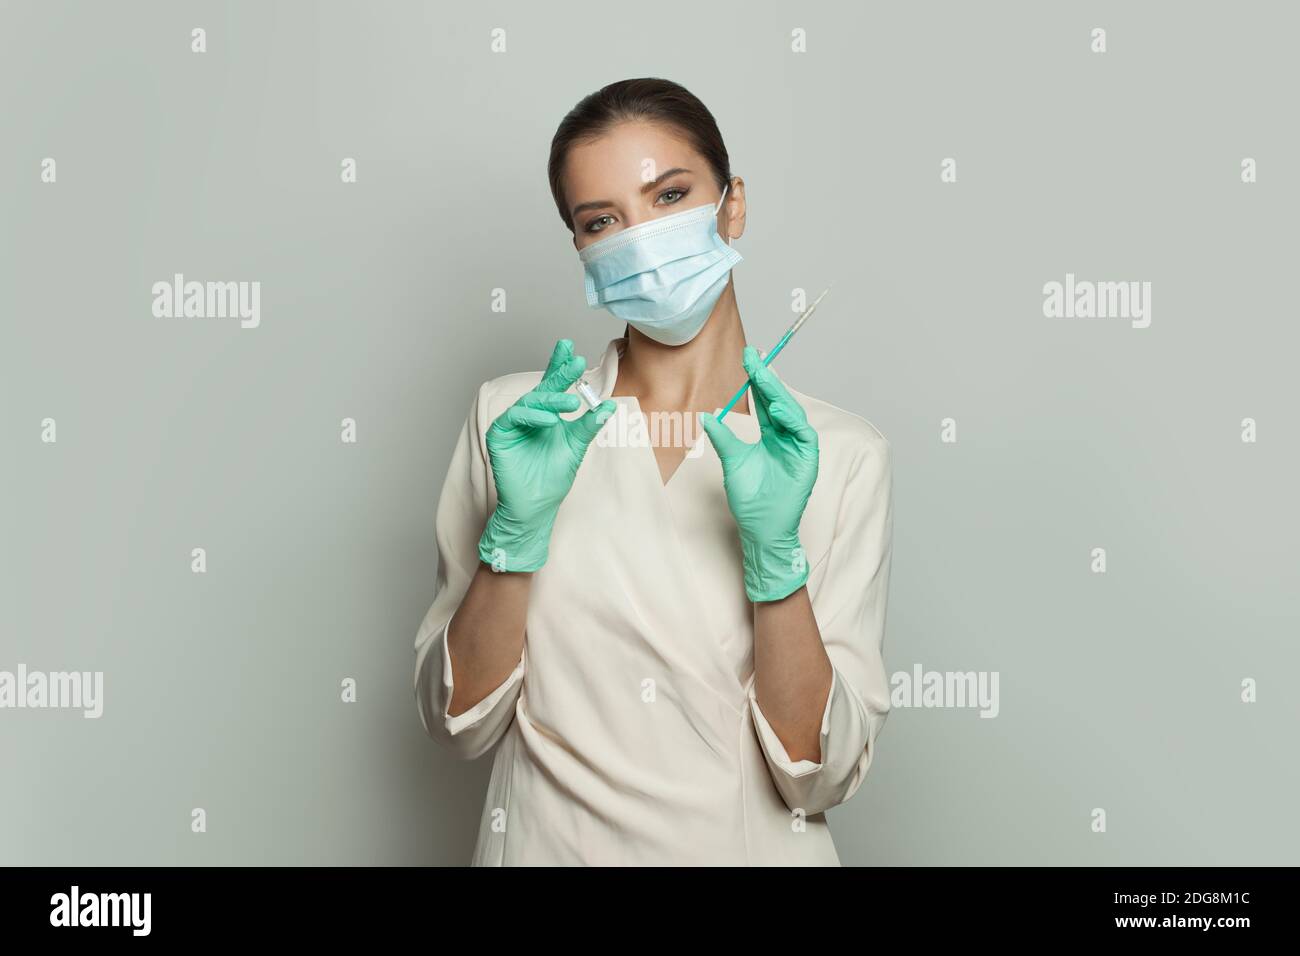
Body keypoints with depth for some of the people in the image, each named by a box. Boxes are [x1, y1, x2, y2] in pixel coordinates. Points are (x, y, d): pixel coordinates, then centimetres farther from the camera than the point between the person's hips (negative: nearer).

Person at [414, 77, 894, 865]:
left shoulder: (841, 453, -10)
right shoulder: (512, 419, -7)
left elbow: (823, 773, -12)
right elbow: (458, 724, -8)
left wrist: (772, 547, -25)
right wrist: (518, 525, -22)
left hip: (756, 844, 0)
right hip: (551, 839, 1)